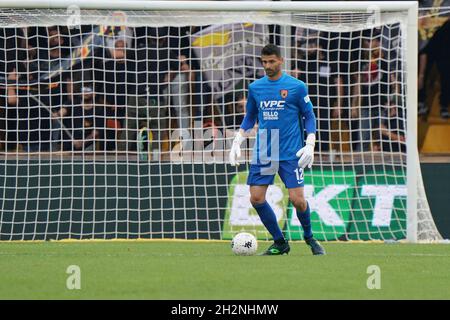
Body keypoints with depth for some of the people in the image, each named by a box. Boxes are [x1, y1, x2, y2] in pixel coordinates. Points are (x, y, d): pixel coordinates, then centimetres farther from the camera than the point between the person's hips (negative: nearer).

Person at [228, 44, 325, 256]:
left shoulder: (297, 87, -3)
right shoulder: (255, 88, 7)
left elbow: (309, 116, 3)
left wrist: (310, 145, -8)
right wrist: (237, 142, 8)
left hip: (290, 153, -4)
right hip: (262, 153, 4)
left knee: (297, 199, -10)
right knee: (256, 198, -6)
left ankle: (309, 237, 17)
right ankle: (279, 242, 9)